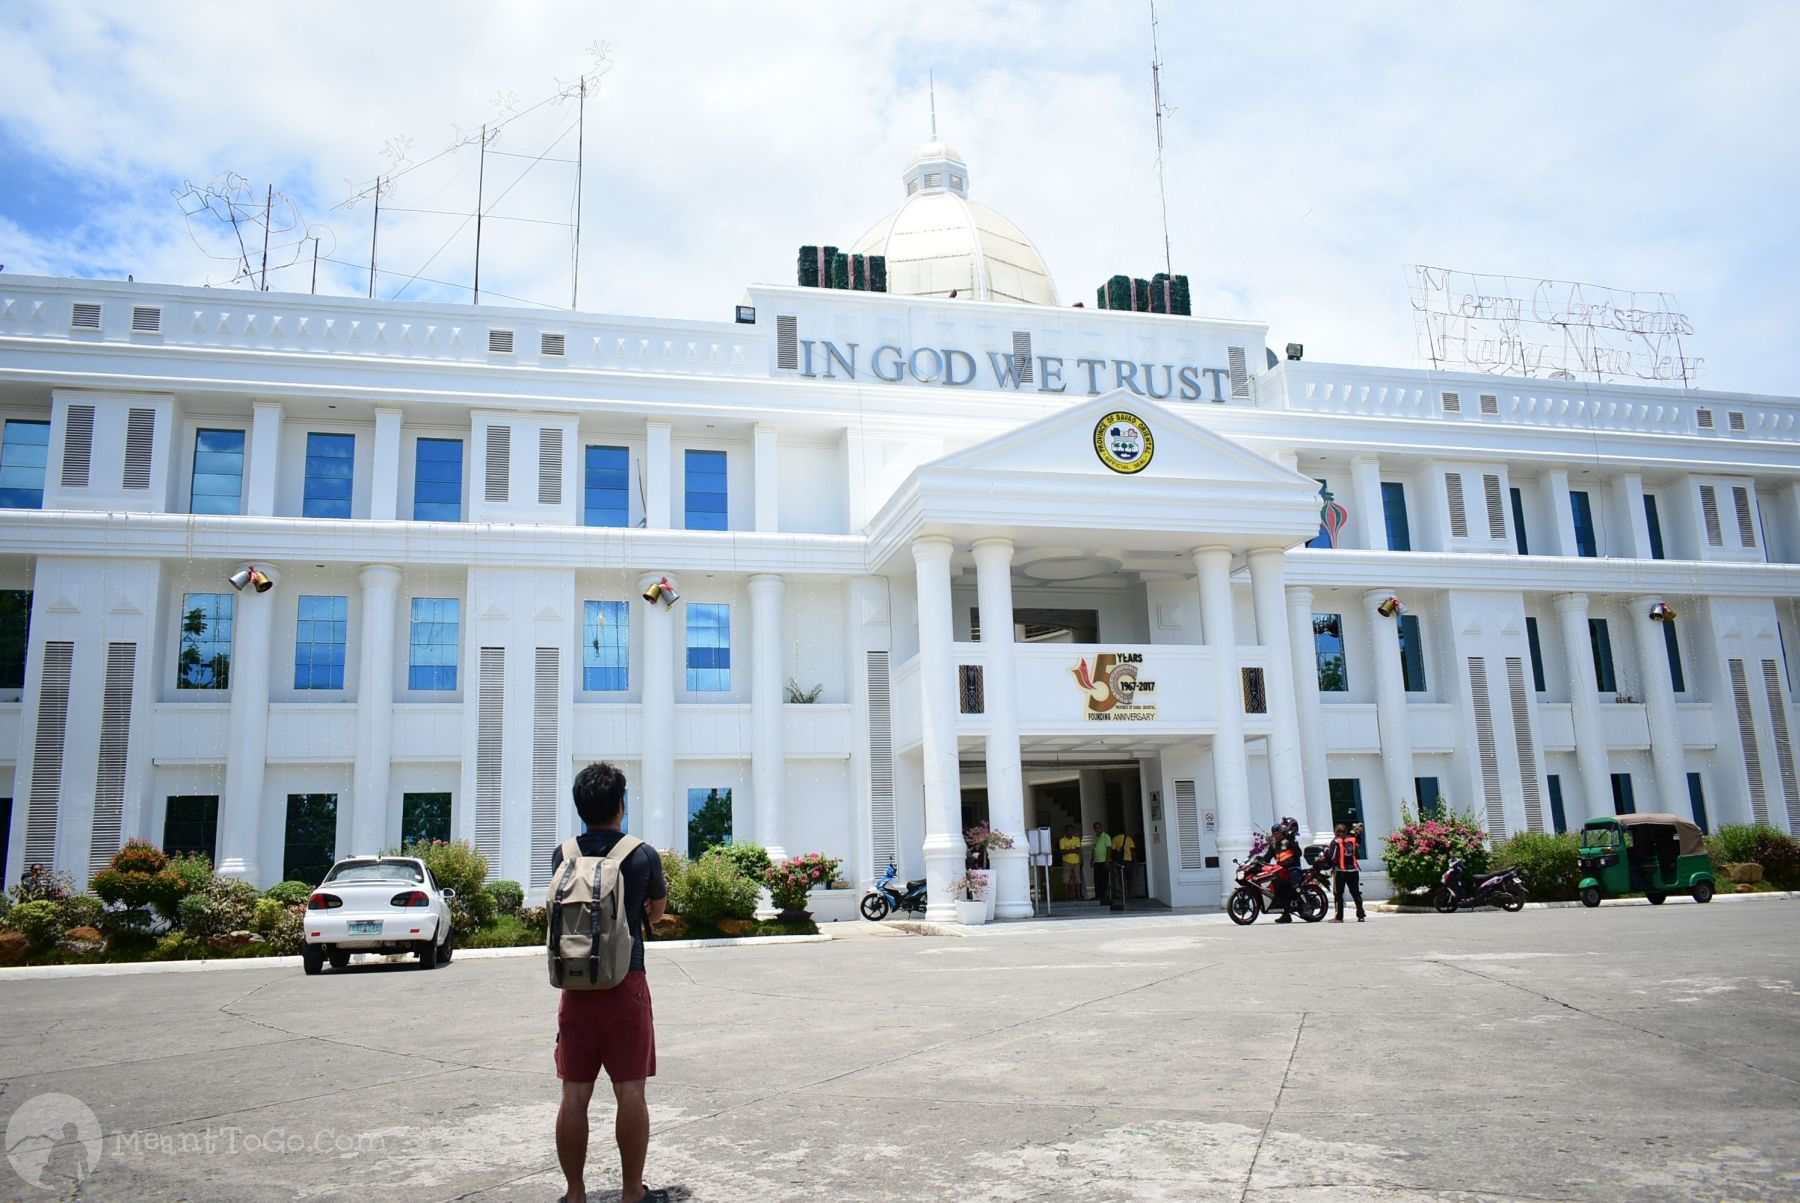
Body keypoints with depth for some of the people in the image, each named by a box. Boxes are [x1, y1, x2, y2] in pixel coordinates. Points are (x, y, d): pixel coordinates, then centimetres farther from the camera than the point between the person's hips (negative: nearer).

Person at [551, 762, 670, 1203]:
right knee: (630, 1092, 5)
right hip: (626, 986, -2)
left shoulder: (563, 855, 2)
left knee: (574, 1094, 8)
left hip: (576, 986, 3)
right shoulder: (643, 855, -4)